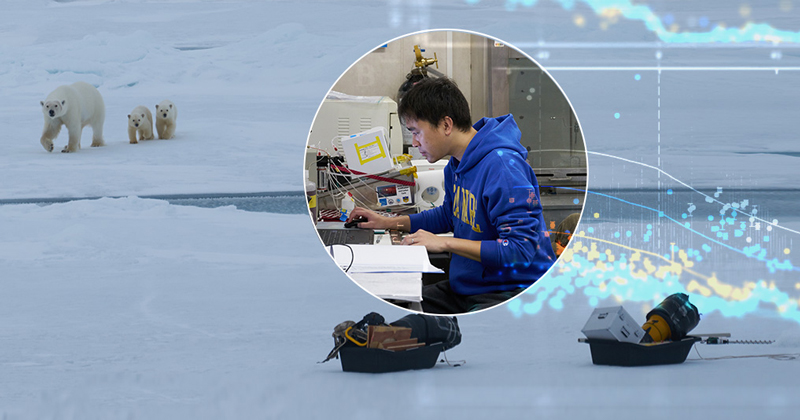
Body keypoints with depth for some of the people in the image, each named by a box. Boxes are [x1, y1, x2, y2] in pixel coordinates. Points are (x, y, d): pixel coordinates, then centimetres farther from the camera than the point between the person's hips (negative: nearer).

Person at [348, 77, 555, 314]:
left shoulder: (503, 167, -20)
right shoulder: (457, 165, 12)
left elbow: (521, 250, -25)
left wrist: (445, 243, -23)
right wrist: (390, 223, 25)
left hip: (513, 292, -10)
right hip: (466, 288, 10)